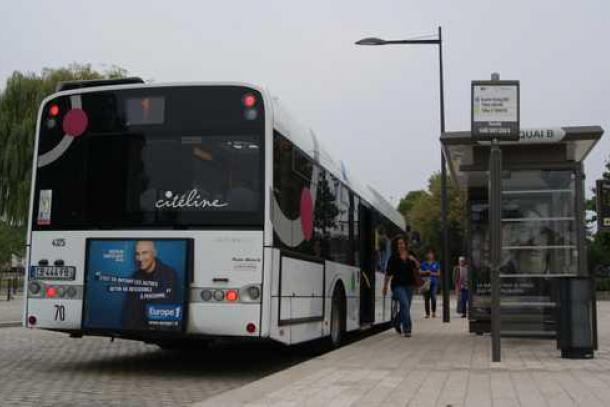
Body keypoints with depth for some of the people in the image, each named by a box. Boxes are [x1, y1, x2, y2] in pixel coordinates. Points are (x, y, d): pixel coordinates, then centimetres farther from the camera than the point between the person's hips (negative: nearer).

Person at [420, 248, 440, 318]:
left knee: (433, 297, -17)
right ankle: (427, 313, 9)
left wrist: (432, 273, -9)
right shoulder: (423, 263, 10)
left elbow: (438, 273, 7)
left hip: (434, 282, -1)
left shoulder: (436, 264, 9)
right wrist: (426, 272, -11)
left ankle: (434, 312, -2)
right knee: (426, 299, 1)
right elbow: (420, 272, 5)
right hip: (426, 283, 1)